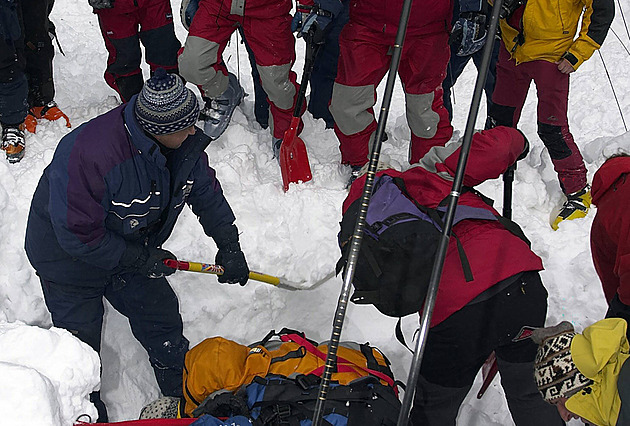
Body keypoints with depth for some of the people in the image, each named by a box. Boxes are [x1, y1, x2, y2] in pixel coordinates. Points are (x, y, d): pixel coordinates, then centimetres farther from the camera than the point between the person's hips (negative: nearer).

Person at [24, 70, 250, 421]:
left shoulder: (185, 143, -18)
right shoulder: (85, 154, -40)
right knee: (80, 346, 9)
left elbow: (206, 191, 2)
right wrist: (142, 260, -23)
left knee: (162, 317, 13)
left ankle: (187, 395, 37)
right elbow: (78, 235, -32)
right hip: (71, 259, -5)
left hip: (133, 248, 6)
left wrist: (230, 246, 2)